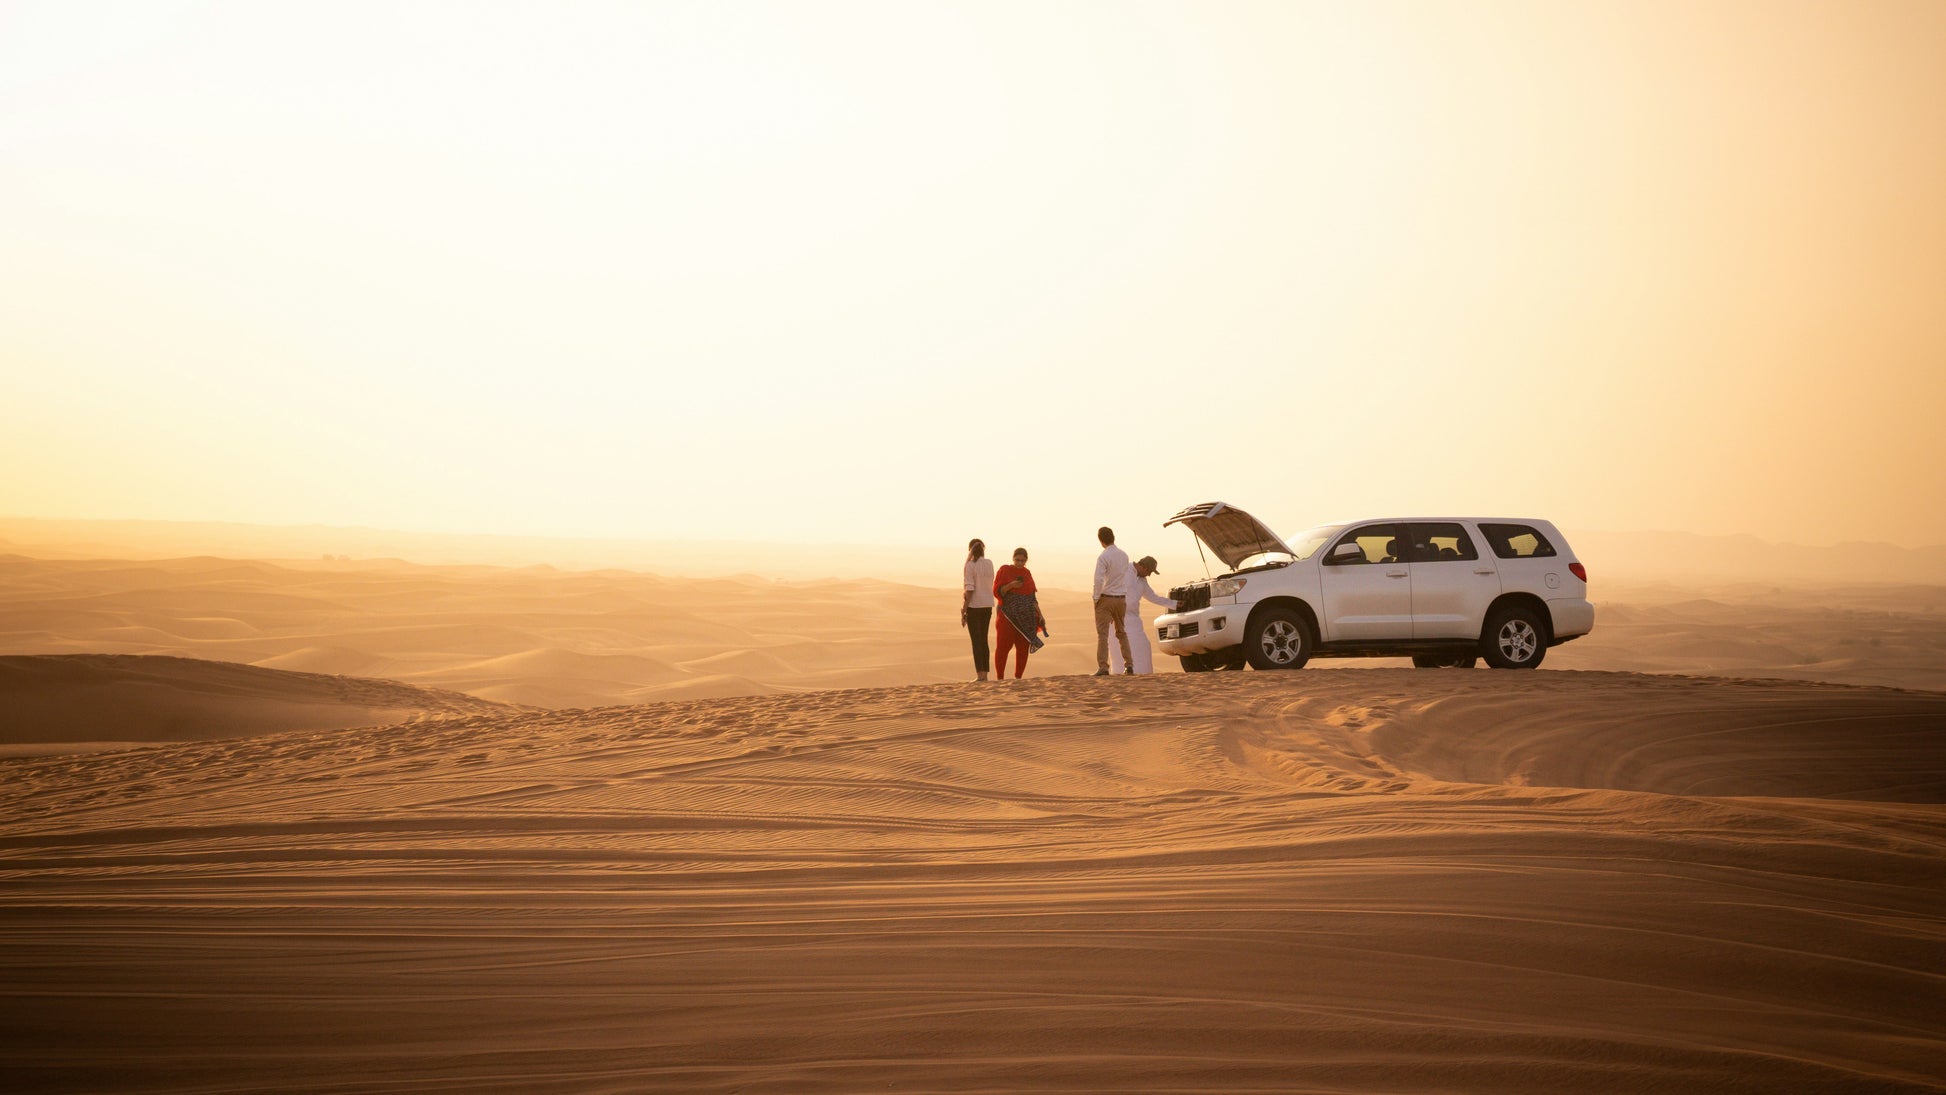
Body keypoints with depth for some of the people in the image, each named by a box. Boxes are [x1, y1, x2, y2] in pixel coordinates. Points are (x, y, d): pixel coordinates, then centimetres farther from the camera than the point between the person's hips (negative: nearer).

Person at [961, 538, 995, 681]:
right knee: (983, 640, 13)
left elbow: (969, 589, -16)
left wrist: (963, 611, -12)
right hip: (987, 606, 5)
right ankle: (985, 673, 12)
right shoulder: (989, 563, 5)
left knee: (976, 641, -3)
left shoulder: (970, 566, -12)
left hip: (974, 606, -5)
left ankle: (980, 675, -8)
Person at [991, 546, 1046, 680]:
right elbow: (997, 592, -2)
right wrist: (1011, 585, -18)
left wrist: (1039, 615, 10)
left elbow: (1032, 596, 16)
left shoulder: (1027, 573, 14)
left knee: (1023, 648, 1)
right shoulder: (1004, 570, 2)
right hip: (1008, 615, -4)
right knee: (1004, 646, -8)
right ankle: (999, 678, -6)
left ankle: (1018, 678, 7)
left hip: (1026, 617, 4)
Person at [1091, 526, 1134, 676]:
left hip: (1106, 598, -6)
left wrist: (1096, 597, -9)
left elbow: (1098, 580, -21)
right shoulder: (1124, 555, 6)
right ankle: (1128, 664, 12)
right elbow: (1126, 575, 12)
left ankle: (1102, 667, -12)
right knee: (1121, 632, 17)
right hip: (1121, 598, 6)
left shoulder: (1103, 557, -14)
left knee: (1102, 634, -4)